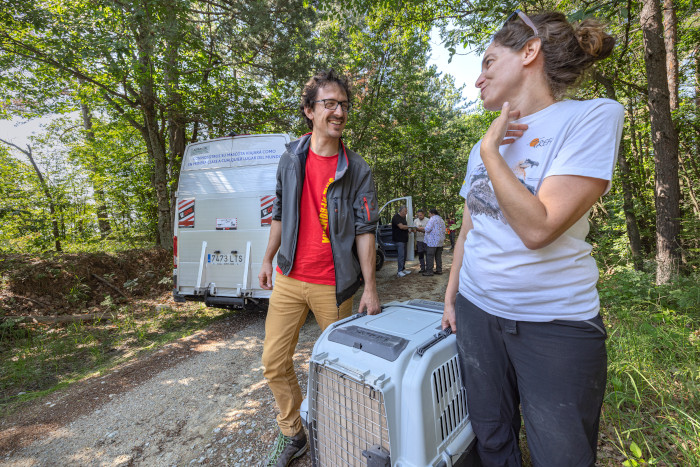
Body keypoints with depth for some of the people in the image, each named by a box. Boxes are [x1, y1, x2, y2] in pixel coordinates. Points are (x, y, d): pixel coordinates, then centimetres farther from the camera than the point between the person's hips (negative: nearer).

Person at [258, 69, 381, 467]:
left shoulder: (358, 170, -5)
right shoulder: (291, 158, 5)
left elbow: (365, 230, -7)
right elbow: (280, 212, 13)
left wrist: (370, 288, -10)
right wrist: (269, 259, 15)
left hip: (334, 285, -3)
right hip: (289, 278, 4)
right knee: (275, 361, 10)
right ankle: (292, 434, 34)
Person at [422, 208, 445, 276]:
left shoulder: (433, 219, -10)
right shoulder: (441, 220, 17)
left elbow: (428, 229, -17)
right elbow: (443, 230, 19)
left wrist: (424, 228, 3)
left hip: (433, 241, -9)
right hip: (440, 241, 9)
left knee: (430, 256, -5)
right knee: (438, 256, 12)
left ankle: (429, 271, -4)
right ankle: (439, 270, 15)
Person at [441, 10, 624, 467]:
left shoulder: (594, 117, -10)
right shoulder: (485, 147, 8)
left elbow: (536, 228, -22)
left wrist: (492, 150, -14)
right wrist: (450, 295, 13)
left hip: (557, 324, -4)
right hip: (477, 311, 5)